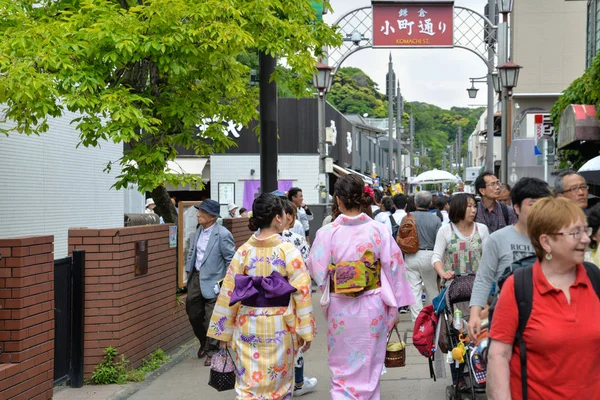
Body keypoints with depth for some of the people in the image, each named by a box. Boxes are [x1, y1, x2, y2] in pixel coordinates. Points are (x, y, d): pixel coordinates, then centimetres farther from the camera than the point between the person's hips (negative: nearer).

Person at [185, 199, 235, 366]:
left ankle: (211, 351, 17)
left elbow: (231, 260, -14)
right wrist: (188, 269, 12)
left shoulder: (223, 235, -18)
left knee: (211, 318, 0)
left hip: (213, 281, -8)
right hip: (196, 277, 8)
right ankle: (204, 343, 39)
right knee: (193, 313, 17)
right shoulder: (199, 230, 5)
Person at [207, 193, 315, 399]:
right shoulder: (288, 251, -10)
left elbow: (228, 293, 0)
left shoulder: (244, 251, -2)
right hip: (279, 327, -2)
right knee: (278, 383, 15)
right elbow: (302, 292, -12)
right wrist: (305, 331, -3)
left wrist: (224, 331, 8)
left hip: (248, 326, 2)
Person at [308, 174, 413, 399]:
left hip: (340, 308, -1)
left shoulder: (327, 233, -11)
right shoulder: (378, 230, -9)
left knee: (342, 368, 12)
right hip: (372, 307, 1)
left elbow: (316, 271, -5)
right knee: (368, 368, 15)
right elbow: (394, 268, -5)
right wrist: (393, 306, 5)